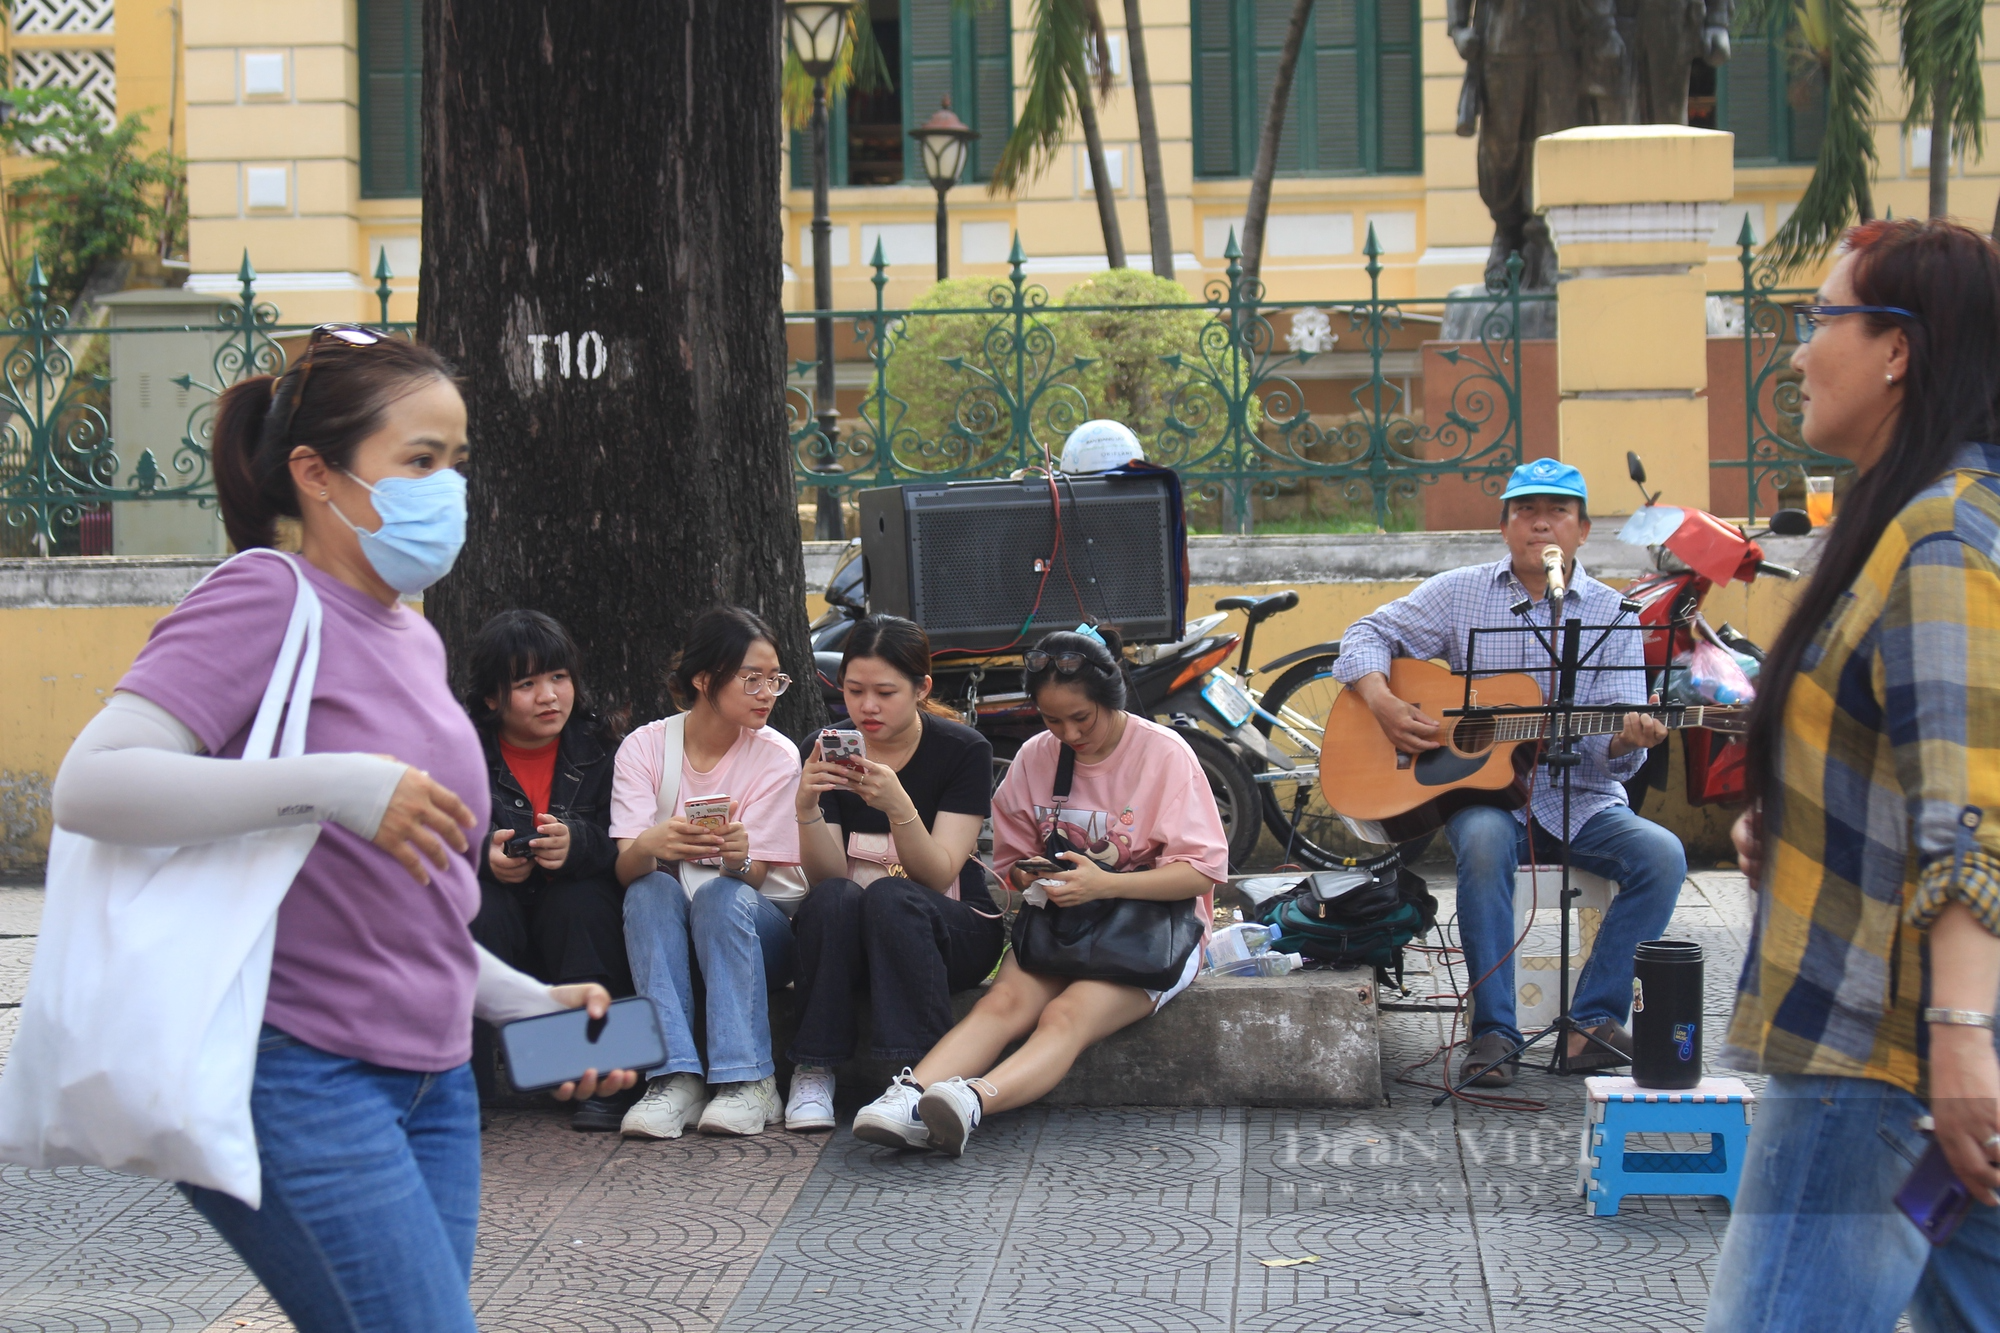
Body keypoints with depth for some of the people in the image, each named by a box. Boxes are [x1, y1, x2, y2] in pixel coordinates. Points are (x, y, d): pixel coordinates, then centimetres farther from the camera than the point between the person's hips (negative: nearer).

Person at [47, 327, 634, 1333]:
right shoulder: (265, 598, -10)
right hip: (296, 1081, -8)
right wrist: (333, 785, -29)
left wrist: (528, 1004, 17)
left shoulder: (412, 638, 15)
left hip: (433, 1081, 8)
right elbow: (91, 784, -23)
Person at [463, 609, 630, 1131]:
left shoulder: (598, 748, 2)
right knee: (478, 908, -31)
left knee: (579, 900, -31)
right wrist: (484, 853, -28)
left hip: (578, 918, 1)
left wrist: (577, 842, -29)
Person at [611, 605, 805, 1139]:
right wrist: (652, 844, -41)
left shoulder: (776, 755, -8)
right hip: (666, 934, 1)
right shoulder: (644, 747, -5)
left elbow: (753, 875, -14)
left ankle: (748, 1083, -34)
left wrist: (738, 856, -39)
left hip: (758, 930, -1)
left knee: (722, 893, -32)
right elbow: (625, 868, -17)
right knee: (650, 887, -30)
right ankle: (675, 1079, -37)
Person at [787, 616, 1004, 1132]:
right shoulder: (827, 752, 2)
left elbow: (938, 874, -16)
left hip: (955, 930, -2)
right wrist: (807, 808, -26)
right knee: (834, 898, -32)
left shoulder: (964, 750, -6)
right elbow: (826, 874, -7)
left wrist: (898, 806, -33)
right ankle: (813, 1073, -27)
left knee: (890, 896, -35)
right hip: (848, 941, 2)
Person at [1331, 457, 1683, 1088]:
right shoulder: (1460, 593, 8)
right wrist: (1384, 703, -11)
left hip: (1581, 800, 1)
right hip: (1485, 791, -1)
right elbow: (1368, 634, 9)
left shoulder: (1611, 616, 6)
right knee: (1483, 841, -36)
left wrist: (1627, 740, -25)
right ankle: (1493, 1032, -30)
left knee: (1662, 854, -26)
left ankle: (1594, 1020, -21)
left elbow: (1615, 746, 0)